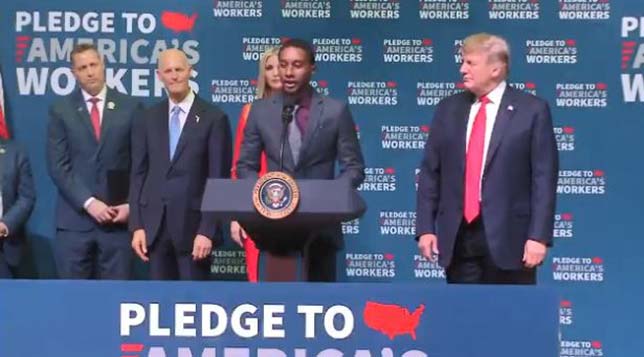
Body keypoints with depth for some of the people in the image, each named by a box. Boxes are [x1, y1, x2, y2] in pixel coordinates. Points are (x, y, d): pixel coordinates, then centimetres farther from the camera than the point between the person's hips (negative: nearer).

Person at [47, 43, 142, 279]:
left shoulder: (130, 107, 6)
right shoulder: (61, 110, 6)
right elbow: (58, 166, -1)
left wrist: (131, 204, -4)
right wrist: (88, 203, -11)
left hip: (118, 218, 0)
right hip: (74, 219, 0)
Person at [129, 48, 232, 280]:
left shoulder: (214, 118, -3)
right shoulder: (148, 119, 9)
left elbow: (219, 179, -6)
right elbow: (138, 174, 9)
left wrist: (207, 230, -12)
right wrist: (136, 226, 1)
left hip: (193, 224, -3)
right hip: (154, 225, 4)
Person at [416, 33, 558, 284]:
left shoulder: (532, 110, -1)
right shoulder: (448, 109, 10)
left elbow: (544, 177, -5)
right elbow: (430, 173, 10)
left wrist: (539, 236, -11)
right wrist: (425, 228, 2)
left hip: (508, 236, -3)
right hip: (457, 237, 4)